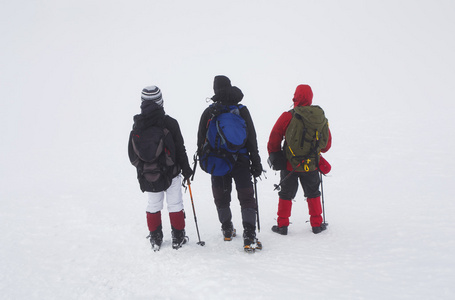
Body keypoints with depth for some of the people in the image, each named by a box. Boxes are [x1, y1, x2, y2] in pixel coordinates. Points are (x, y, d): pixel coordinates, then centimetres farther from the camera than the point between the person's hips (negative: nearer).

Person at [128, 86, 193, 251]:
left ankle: (155, 239, 22)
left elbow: (133, 155, 1)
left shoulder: (138, 126, -7)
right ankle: (178, 238, 19)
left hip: (148, 176, 2)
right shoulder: (169, 123, -13)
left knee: (153, 206, 15)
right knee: (175, 205, 11)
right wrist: (186, 168, 6)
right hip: (171, 173, -2)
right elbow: (180, 148, -6)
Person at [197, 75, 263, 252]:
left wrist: (202, 158, 18)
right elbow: (252, 139, -2)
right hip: (241, 161, -1)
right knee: (246, 197, 0)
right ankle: (249, 236, -11)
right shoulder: (242, 110, -4)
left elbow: (201, 140, 3)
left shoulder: (209, 112, -3)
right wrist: (256, 162, 3)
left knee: (221, 197, 18)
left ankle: (227, 230, 31)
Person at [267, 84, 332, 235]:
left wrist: (273, 155, 7)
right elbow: (327, 142, 7)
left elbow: (274, 139, -10)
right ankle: (317, 224, 23)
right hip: (311, 165, 2)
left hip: (290, 164, -2)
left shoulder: (287, 116, -14)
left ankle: (282, 225, 14)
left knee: (286, 194, 12)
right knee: (313, 193, 19)